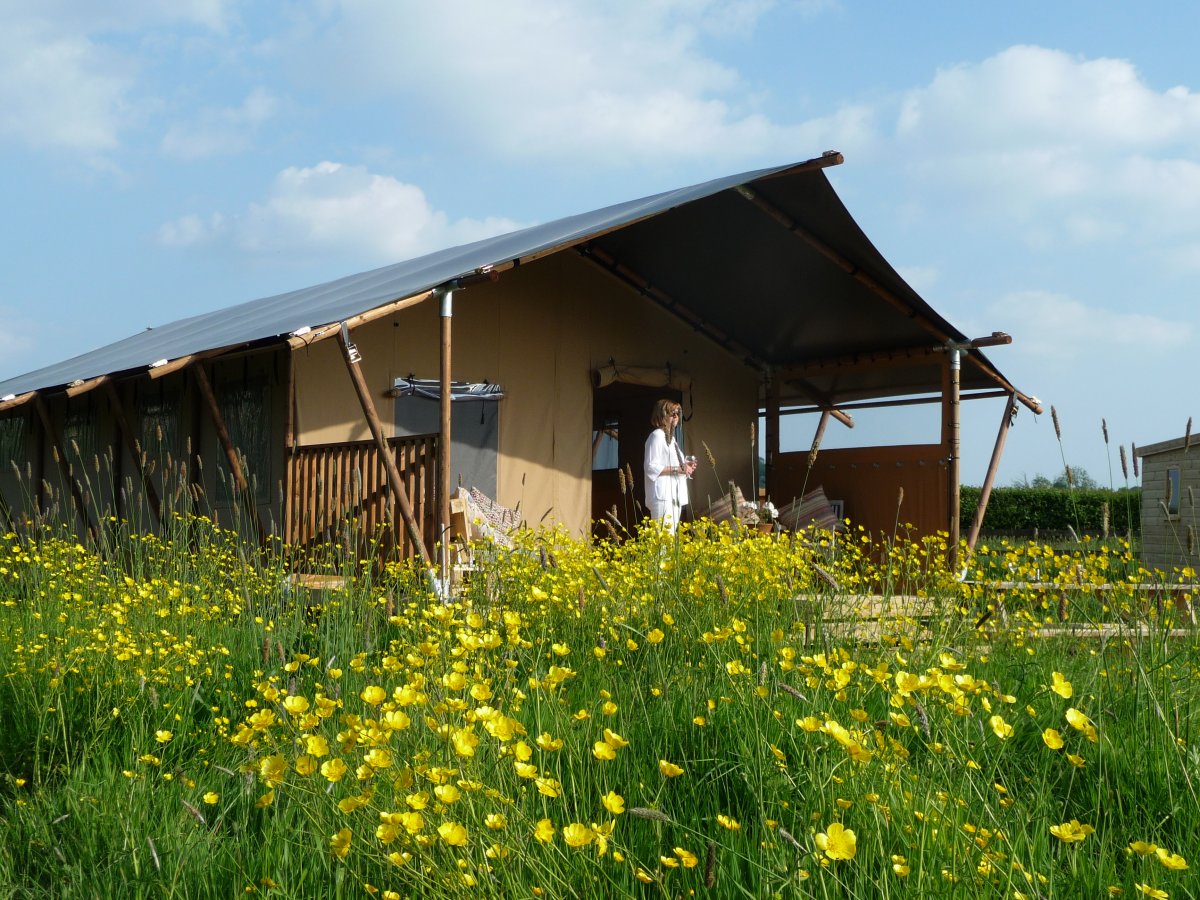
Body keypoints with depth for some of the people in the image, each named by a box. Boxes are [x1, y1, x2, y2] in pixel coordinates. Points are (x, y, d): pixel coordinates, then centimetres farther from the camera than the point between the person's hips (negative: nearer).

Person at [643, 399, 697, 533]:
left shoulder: (671, 437, 21)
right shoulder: (657, 436, -7)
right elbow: (650, 467, -17)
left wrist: (685, 466, 9)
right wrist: (677, 469, -16)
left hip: (675, 494, 10)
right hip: (662, 495, -10)